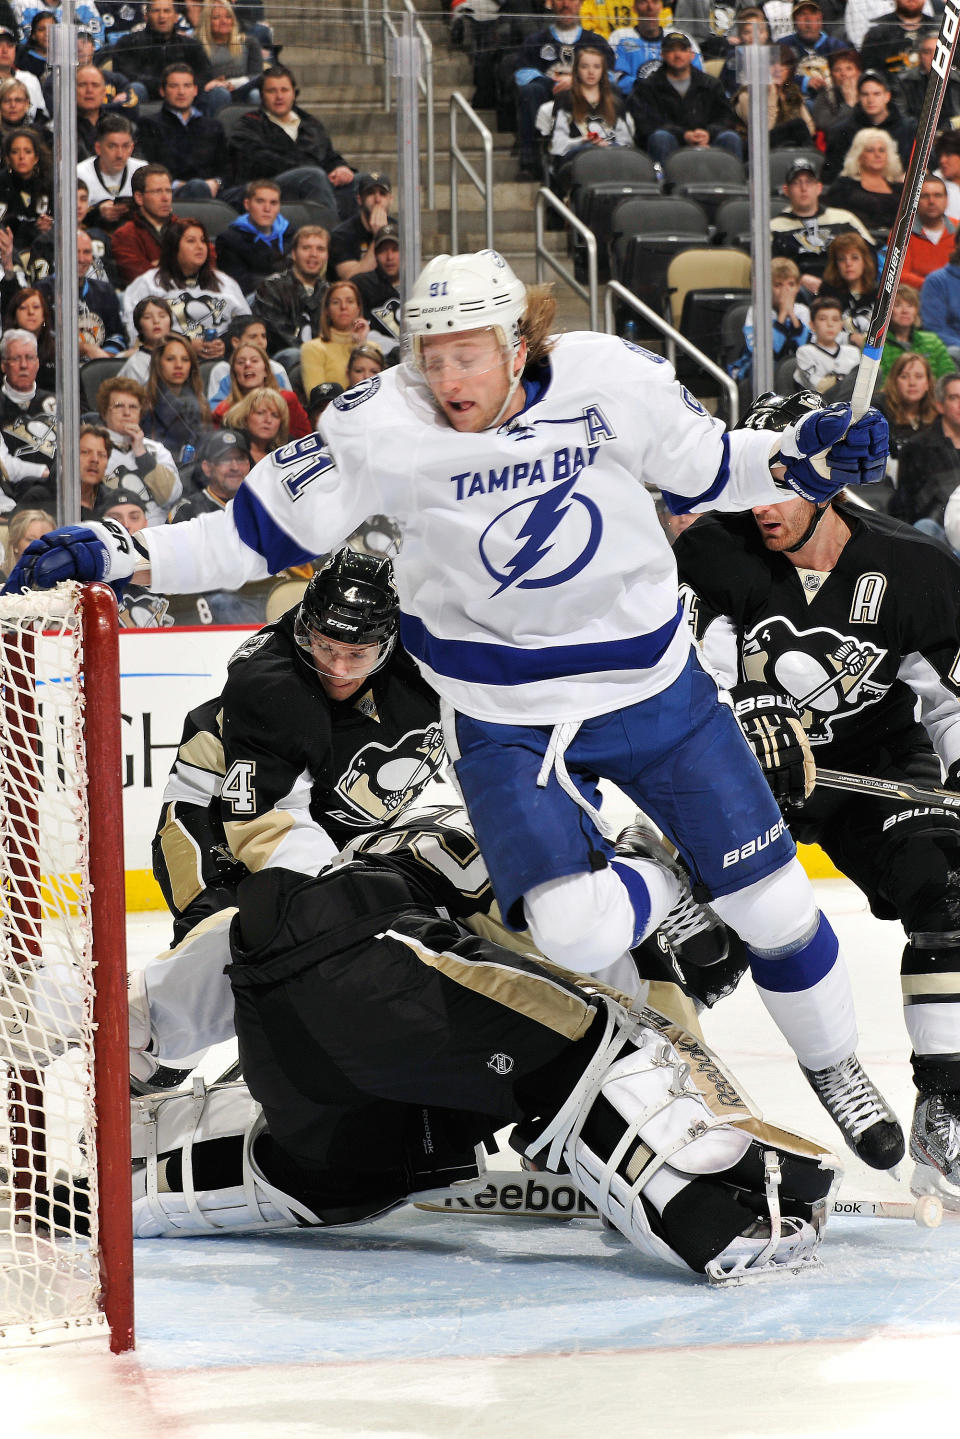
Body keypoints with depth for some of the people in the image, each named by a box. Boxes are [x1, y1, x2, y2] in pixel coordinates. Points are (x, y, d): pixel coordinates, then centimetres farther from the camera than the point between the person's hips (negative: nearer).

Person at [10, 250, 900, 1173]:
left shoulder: (612, 379, -15)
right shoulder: (381, 428, -18)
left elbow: (703, 470, 3)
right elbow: (261, 530, -10)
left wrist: (804, 457, -14)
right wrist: (119, 558, -18)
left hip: (652, 684, 2)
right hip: (505, 720, -2)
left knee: (768, 898, 8)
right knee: (576, 935, -22)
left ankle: (832, 1064, 38)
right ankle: (648, 889, 16)